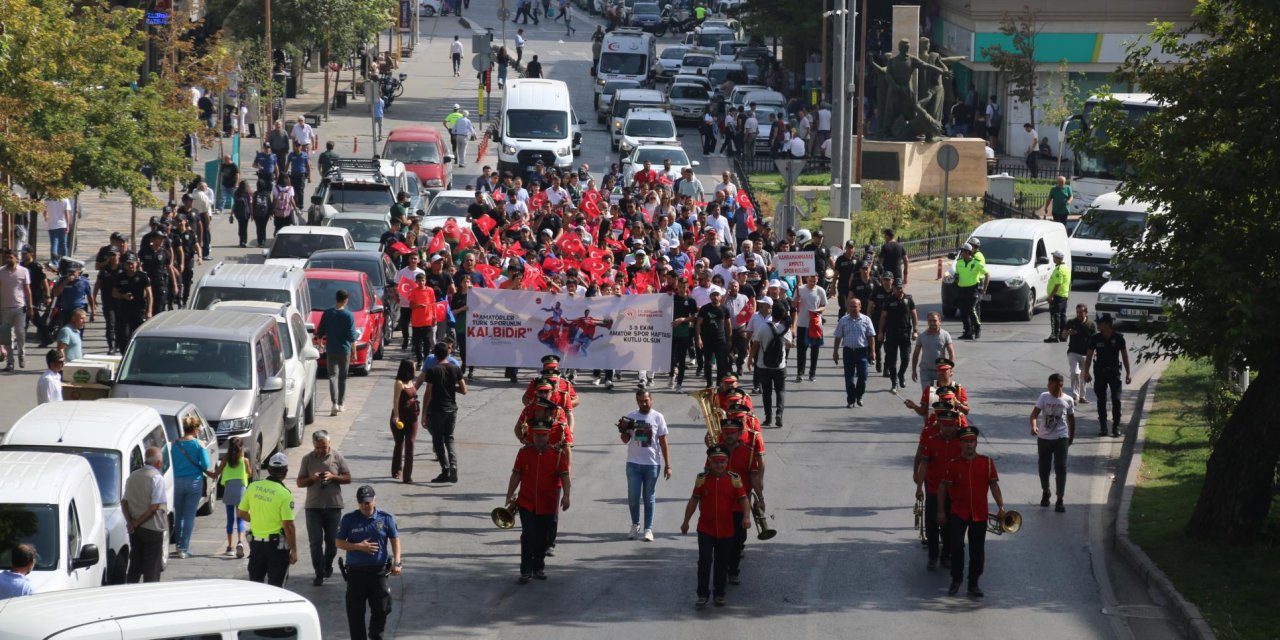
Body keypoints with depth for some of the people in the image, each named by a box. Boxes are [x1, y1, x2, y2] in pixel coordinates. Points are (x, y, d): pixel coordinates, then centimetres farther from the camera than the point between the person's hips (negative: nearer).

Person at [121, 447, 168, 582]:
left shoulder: (133, 476, 8)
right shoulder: (157, 478, -14)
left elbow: (124, 502, 7)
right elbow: (155, 507, -19)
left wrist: (130, 522, -4)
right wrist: (137, 523, -12)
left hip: (135, 529, 6)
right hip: (152, 529, -6)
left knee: (135, 566, 15)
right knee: (152, 567, 0)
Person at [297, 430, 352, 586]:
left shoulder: (337, 456, 0)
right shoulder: (307, 459, 1)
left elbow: (348, 478, 2)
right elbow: (300, 482, 4)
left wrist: (333, 477, -16)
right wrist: (312, 479, -16)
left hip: (333, 505, 0)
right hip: (313, 506, 0)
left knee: (332, 541, 9)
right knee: (315, 542, -3)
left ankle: (328, 565, 34)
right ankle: (319, 573, 3)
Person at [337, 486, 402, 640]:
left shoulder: (386, 518, 1)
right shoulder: (349, 519, 0)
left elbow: (395, 540, 4)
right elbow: (339, 542, 1)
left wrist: (396, 562, -8)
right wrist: (359, 546, -15)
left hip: (379, 571, 0)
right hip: (356, 573, 0)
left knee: (382, 609, 5)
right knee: (355, 613, 1)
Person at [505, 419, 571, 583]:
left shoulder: (558, 454, -3)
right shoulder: (524, 452, 1)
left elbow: (564, 476, -9)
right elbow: (516, 475, 4)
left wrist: (566, 496, -22)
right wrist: (510, 495, -4)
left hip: (548, 506, 1)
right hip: (526, 503, -1)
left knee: (543, 539, 12)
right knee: (528, 536, -8)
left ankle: (539, 567, 28)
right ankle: (526, 571, -2)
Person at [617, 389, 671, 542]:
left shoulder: (657, 418, -1)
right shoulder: (631, 417, 3)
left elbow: (663, 442, 0)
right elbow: (625, 440, 6)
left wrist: (667, 465, -3)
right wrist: (623, 430, -17)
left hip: (652, 464, -2)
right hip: (633, 463, 2)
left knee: (649, 498, 4)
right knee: (633, 496, 4)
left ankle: (648, 529, 10)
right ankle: (635, 525, 23)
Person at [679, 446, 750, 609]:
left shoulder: (734, 479, -2)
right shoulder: (702, 479, -1)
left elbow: (743, 499, -3)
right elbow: (694, 500, 7)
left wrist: (746, 517, -20)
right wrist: (686, 521, 9)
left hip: (726, 531, 1)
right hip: (705, 529, -1)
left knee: (722, 563, 10)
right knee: (705, 560, -7)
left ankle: (719, 594, 23)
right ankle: (703, 594, 0)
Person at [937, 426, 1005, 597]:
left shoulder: (987, 463, -1)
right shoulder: (953, 464, -3)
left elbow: (994, 485, 0)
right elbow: (943, 487, 3)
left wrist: (1001, 506, -10)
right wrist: (941, 511, 3)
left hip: (979, 514, 1)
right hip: (958, 513, -1)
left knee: (977, 550, 5)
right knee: (956, 546, -9)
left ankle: (974, 583, 16)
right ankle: (956, 580, 7)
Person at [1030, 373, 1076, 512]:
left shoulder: (1068, 400, -1)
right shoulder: (1044, 397, -4)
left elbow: (1071, 418, 12)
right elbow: (1035, 413, -13)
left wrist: (1072, 436, 18)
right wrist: (1034, 426, -32)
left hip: (1061, 438, -1)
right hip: (1044, 438, 1)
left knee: (1061, 469, -7)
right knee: (1043, 468, 11)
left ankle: (1060, 500, -4)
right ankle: (1045, 493, 35)